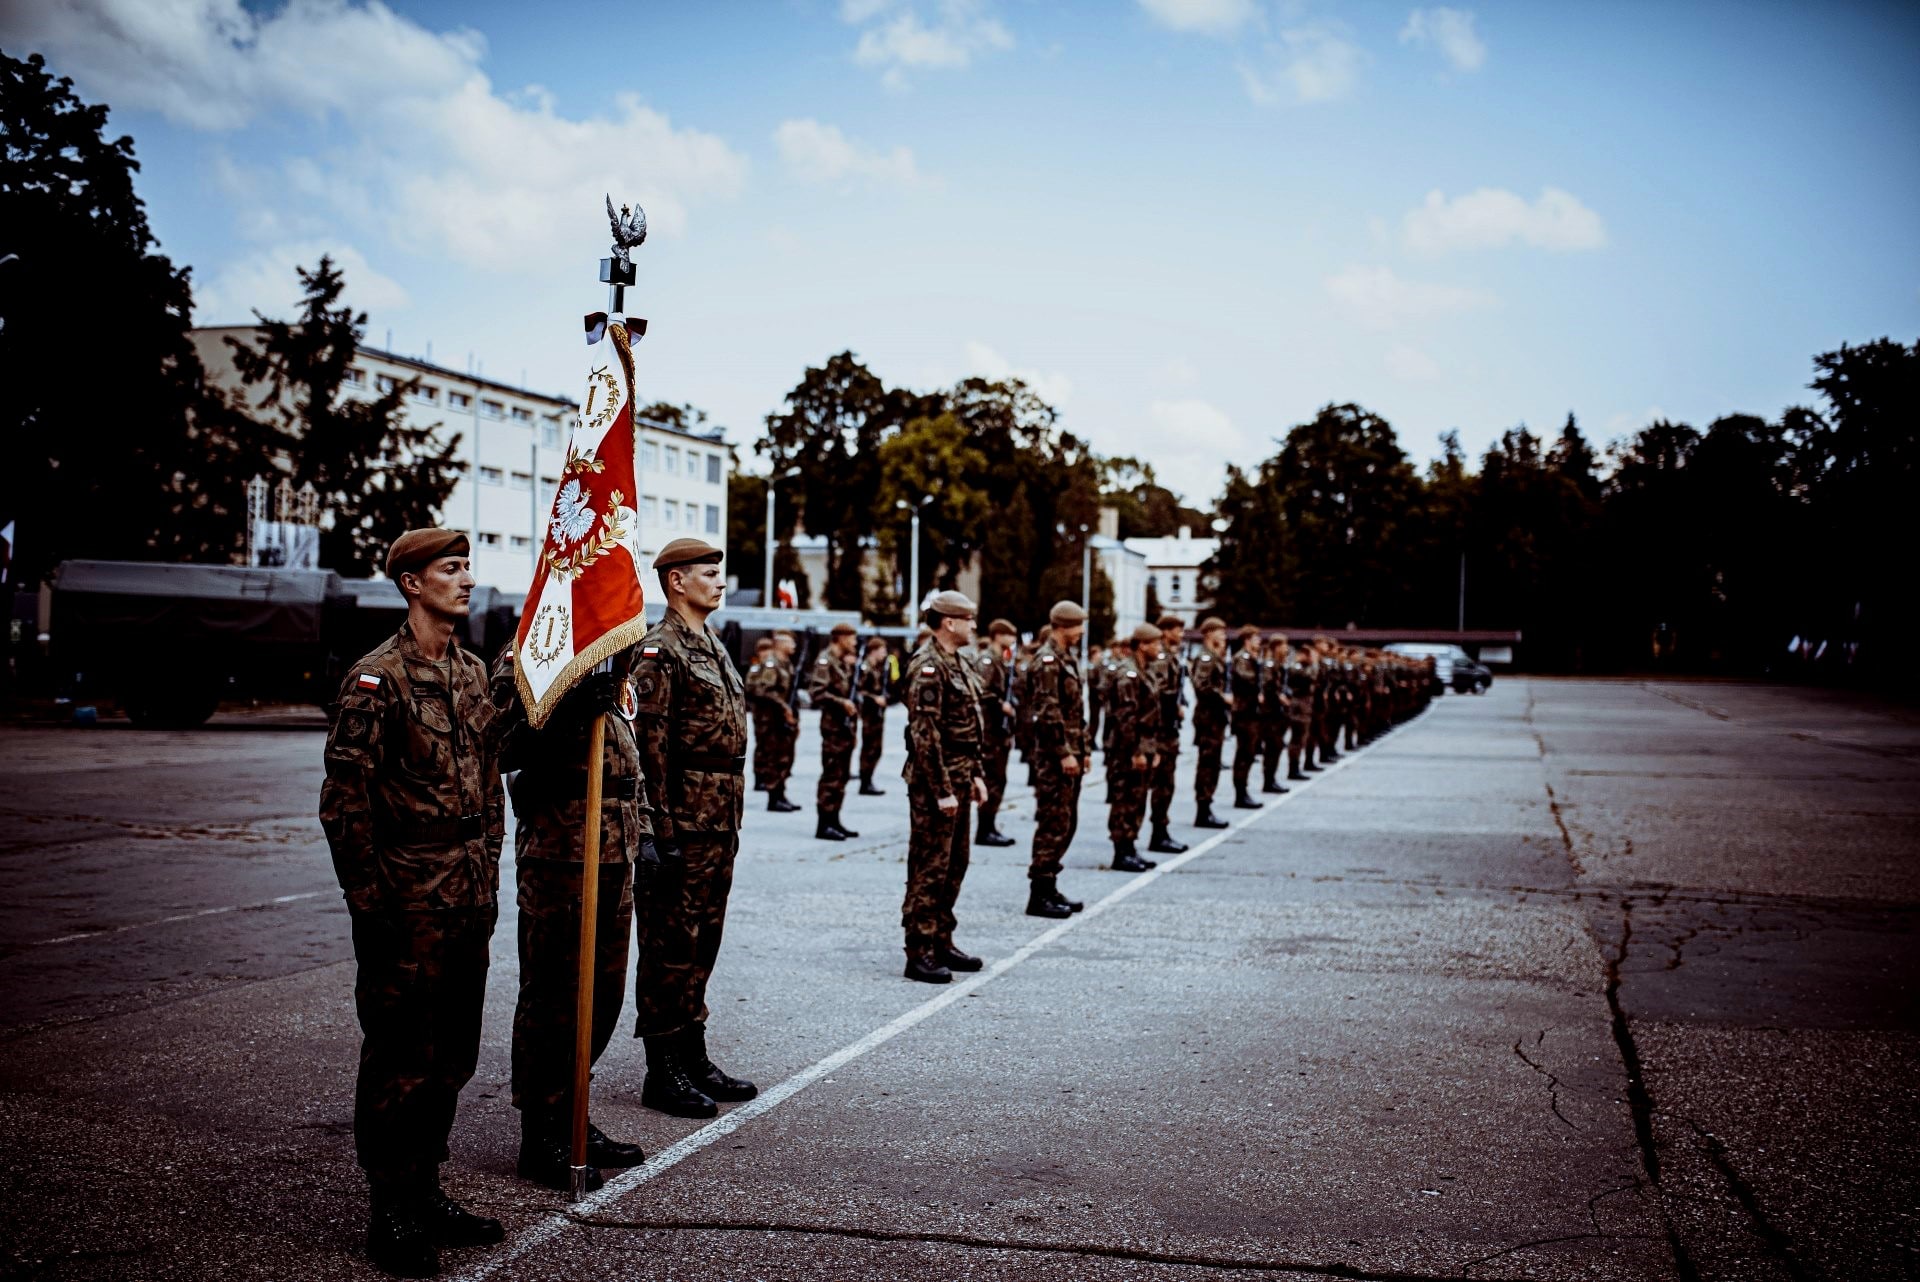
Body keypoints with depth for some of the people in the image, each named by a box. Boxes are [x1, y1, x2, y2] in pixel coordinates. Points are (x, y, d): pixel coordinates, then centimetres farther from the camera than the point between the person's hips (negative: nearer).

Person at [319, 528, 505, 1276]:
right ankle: (390, 1215, 13)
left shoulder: (473, 672, 11)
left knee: (452, 1055, 14)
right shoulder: (379, 676, -11)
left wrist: (487, 873, 14)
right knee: (399, 1059, 2)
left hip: (468, 903, 7)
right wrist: (368, 897, -14)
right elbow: (344, 798, -13)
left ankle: (426, 1193, 28)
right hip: (406, 905, -7)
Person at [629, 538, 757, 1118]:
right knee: (670, 944, -2)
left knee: (701, 941, 15)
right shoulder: (659, 652, -12)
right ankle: (662, 1073, 6)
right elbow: (648, 745, -17)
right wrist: (661, 827, -21)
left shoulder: (713, 647, 17)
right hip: (683, 821, -9)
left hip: (720, 821, 9)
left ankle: (693, 1058, 24)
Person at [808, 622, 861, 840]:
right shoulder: (825, 660, -11)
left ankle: (834, 820, 20)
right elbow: (816, 692, -21)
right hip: (834, 724, -10)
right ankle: (824, 825, -7)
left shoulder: (844, 661, 18)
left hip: (847, 724, 10)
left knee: (842, 774, 13)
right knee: (831, 774, -9)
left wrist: (853, 668, 14)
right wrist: (841, 702, -23)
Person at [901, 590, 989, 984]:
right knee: (929, 868, -5)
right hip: (935, 779, -10)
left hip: (958, 778, 10)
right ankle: (919, 954, 1)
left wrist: (976, 775, 16)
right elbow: (925, 734, -21)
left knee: (954, 866, 15)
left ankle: (941, 943, 24)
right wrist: (942, 790, -22)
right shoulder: (928, 666, -16)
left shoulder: (958, 664, 15)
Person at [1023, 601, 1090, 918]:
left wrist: (1084, 749, 19)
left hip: (1070, 754, 10)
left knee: (1066, 824, 13)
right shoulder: (1047, 661, -14)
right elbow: (1049, 712, -20)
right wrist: (1064, 753, -21)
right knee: (1053, 823, -8)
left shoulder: (1068, 658, 17)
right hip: (1055, 757, -10)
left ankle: (1050, 888, 21)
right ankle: (1039, 895, -3)